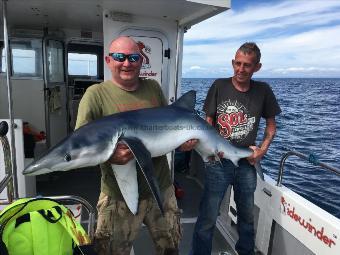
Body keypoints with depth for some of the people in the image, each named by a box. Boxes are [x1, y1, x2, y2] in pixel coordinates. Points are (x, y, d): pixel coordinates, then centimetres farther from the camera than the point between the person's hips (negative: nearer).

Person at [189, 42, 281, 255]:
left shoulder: (263, 91, 0)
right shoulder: (220, 86, -5)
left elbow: (271, 124, 10)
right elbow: (208, 121, -1)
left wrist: (262, 149, -3)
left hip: (247, 162, 3)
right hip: (219, 161, -2)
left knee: (247, 215, 21)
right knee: (208, 217, -1)